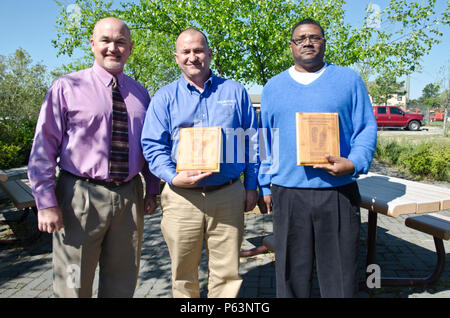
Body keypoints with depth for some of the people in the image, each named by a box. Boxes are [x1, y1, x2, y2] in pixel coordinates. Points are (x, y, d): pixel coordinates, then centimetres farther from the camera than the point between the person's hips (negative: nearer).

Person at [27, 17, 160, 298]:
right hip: (80, 197, -3)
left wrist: (152, 191, 8)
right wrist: (46, 202, -12)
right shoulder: (66, 88, -3)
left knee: (122, 284, 18)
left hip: (130, 197, 4)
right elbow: (43, 148, -6)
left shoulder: (140, 94, 8)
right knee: (73, 285, 11)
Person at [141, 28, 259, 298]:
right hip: (182, 197, 0)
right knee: (183, 273, 14)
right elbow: (152, 145, 2)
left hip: (229, 196, 0)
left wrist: (251, 186, 7)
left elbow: (252, 140, 11)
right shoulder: (165, 97, 7)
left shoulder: (235, 91, 9)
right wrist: (173, 177, -16)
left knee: (227, 272, 8)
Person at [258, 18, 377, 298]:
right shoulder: (273, 87, 13)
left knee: (340, 277, 9)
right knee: (292, 275, 11)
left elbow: (366, 130, 5)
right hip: (287, 195, 1)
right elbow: (265, 141, 14)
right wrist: (265, 185, 9)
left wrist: (354, 164, -14)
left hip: (339, 194, -1)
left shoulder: (349, 80, 8)